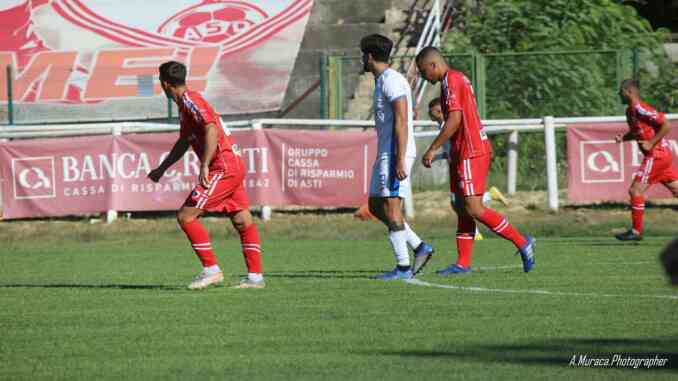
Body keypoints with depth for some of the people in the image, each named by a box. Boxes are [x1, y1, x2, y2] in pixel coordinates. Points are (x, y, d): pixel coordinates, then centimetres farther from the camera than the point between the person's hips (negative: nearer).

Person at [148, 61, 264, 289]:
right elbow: (183, 142, 31)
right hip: (233, 166, 10)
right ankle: (255, 276, 11)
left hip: (223, 169, -10)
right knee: (243, 222, 10)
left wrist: (205, 166, -30)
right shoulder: (184, 104, 18)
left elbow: (211, 129, -25)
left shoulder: (190, 101, -12)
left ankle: (211, 270, -9)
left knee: (186, 216, -10)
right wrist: (162, 168, 35)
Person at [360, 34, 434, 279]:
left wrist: (400, 161, -24)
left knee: (391, 208, -9)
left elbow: (401, 122, -19)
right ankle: (420, 247, 11)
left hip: (395, 154, -10)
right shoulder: (382, 81, 19)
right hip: (385, 155, 10)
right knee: (375, 206, 11)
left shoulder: (391, 81, -13)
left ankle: (403, 267, -7)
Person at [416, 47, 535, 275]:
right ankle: (463, 263, 6)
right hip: (463, 153, 10)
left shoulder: (451, 81, -13)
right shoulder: (459, 79, 18)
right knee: (462, 207, 7)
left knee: (473, 209, -11)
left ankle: (522, 242, -6)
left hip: (470, 153, -10)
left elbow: (454, 120, -21)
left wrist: (432, 150, -18)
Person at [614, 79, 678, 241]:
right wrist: (623, 138, 8)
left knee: (635, 190, -7)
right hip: (662, 155, 10)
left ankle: (636, 231, -2)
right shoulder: (630, 111, 11)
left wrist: (651, 143, -21)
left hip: (656, 154, -10)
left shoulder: (641, 109, -18)